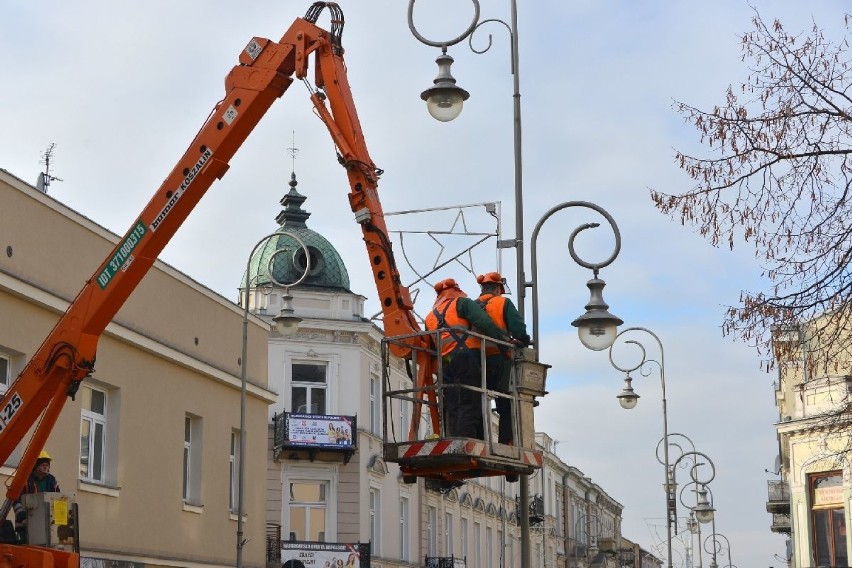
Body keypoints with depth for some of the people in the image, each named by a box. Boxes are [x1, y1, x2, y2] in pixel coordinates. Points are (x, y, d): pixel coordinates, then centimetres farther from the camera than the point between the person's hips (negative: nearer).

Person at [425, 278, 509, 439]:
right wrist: (505, 339, -7)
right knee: (470, 406, -14)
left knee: (452, 409, 3)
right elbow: (483, 322, -6)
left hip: (443, 364, 6)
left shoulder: (430, 317, 29)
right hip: (467, 357, -6)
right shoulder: (462, 303, 11)